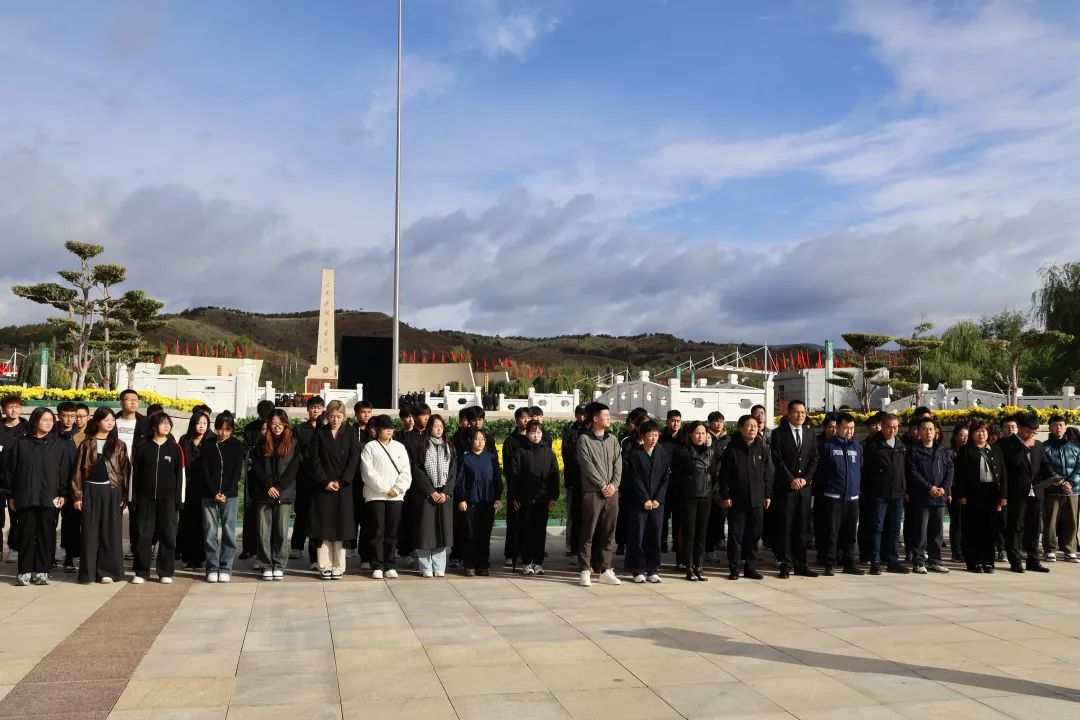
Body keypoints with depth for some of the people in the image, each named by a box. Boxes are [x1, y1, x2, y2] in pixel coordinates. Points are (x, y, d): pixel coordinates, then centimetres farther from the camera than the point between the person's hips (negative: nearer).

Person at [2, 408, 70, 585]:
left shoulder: (59, 445, 5)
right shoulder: (21, 443, 6)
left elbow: (65, 471, 3)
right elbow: (9, 469, 8)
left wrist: (62, 494, -2)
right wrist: (10, 495, 5)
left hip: (49, 498, 0)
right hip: (25, 497, 0)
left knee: (46, 534, 2)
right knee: (26, 534, 2)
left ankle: (42, 571, 10)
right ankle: (25, 571, 11)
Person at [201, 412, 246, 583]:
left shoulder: (238, 446, 4)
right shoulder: (208, 445, 6)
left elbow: (237, 471, -1)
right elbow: (205, 471, 1)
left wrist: (226, 494, -10)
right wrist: (214, 493, -10)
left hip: (230, 495, -1)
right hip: (209, 495, 1)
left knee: (228, 532, 0)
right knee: (210, 532, 2)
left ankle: (225, 568, 7)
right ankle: (212, 568, 9)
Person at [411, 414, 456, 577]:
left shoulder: (449, 447, 11)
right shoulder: (422, 446, 2)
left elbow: (453, 471, 6)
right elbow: (418, 471, -4)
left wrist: (446, 492, -6)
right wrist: (431, 492, -10)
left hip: (445, 495, 3)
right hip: (426, 494, -3)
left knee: (443, 530, 2)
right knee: (426, 529, -4)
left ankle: (439, 568, 8)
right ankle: (426, 568, 4)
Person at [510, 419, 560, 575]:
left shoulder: (548, 452, 6)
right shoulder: (520, 452, 1)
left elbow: (554, 475, 6)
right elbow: (512, 475, -1)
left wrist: (553, 496, 0)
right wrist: (513, 497, -6)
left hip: (543, 498, 2)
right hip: (525, 498, -2)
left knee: (540, 530, 6)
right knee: (526, 530, 3)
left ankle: (538, 562, 14)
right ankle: (526, 562, 11)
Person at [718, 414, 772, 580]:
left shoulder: (761, 449, 6)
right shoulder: (732, 449, -4)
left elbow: (768, 473, 11)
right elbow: (724, 475, -4)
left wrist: (768, 495, 7)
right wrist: (725, 495, -8)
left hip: (756, 499, 3)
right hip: (736, 499, -3)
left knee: (754, 535, 7)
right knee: (735, 535, 2)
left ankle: (750, 567, 18)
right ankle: (734, 569, 10)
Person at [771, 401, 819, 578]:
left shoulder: (809, 434, 13)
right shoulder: (779, 433, -1)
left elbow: (814, 459, 9)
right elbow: (777, 460, -6)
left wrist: (805, 478, -5)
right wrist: (791, 480, -11)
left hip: (804, 486, 4)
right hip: (785, 487, -4)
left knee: (802, 527, 6)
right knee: (785, 527, -2)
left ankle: (800, 564, 13)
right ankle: (785, 565, 3)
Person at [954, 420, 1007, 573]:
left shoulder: (996, 450, 15)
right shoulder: (965, 451, 4)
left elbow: (1002, 473, 11)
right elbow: (959, 474, -2)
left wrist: (1003, 495, 3)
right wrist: (961, 495, -9)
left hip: (992, 493, 3)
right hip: (973, 493, -3)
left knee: (990, 528, 5)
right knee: (973, 528, -1)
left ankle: (988, 561, 13)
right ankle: (974, 562, 5)